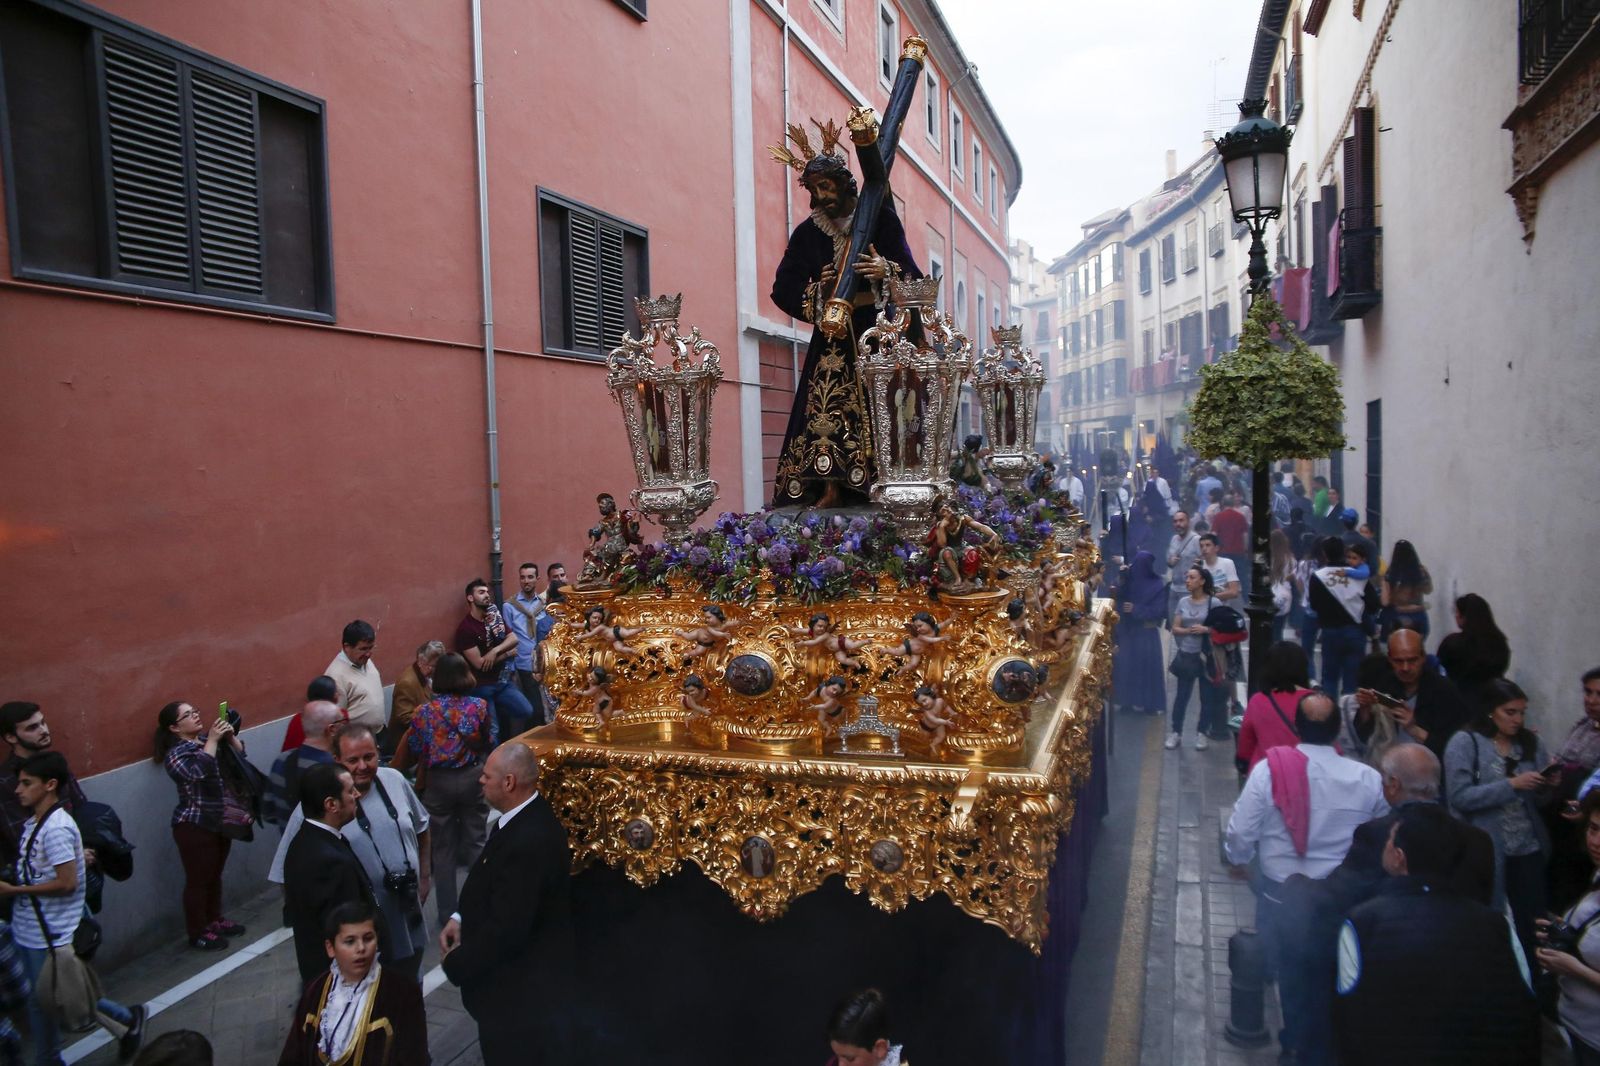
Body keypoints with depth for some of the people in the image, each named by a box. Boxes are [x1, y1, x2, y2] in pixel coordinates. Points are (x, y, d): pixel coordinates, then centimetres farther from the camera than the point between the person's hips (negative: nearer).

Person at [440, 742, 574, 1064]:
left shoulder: (529, 842, -33)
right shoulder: (526, 817, -2)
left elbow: (507, 929, -29)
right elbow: (493, 886, 14)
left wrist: (456, 963, -14)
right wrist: (460, 917, 1)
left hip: (522, 989, -9)